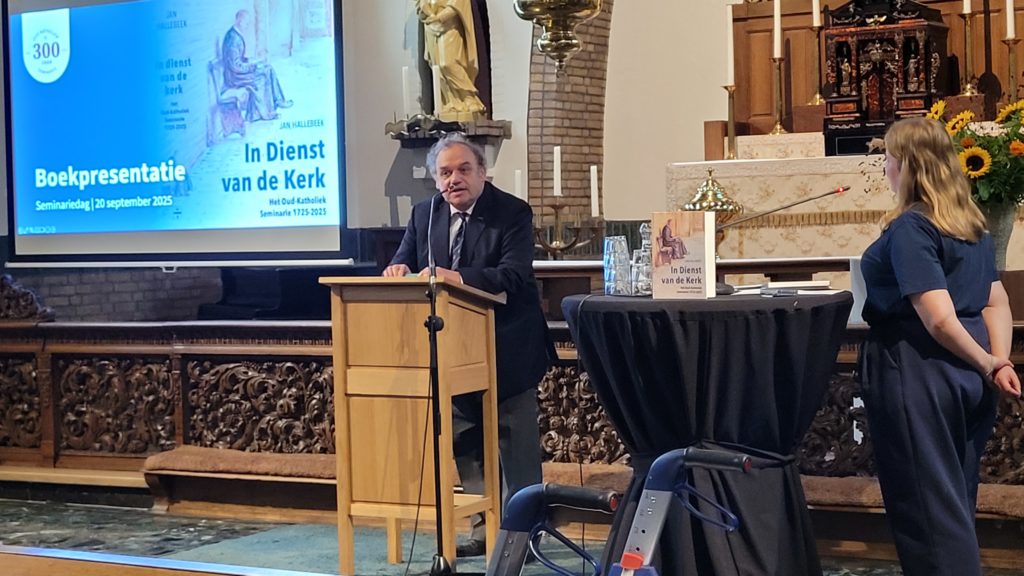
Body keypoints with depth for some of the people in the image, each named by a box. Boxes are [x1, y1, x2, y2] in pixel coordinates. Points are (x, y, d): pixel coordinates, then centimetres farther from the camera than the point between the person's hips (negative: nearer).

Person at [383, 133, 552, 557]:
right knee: (467, 446, 12)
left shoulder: (513, 213, -13)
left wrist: (458, 278, -39)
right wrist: (399, 269, -20)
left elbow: (514, 275, -25)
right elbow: (404, 263, 5)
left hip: (508, 351, -5)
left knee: (516, 448, 2)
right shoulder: (425, 214, 5)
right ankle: (486, 526, 22)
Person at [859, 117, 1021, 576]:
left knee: (925, 501, 0)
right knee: (955, 497, 17)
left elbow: (938, 318, -22)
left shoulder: (908, 229, -16)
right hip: (965, 373, 9)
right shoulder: (972, 224, 11)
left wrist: (986, 365, -10)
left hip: (918, 372, -8)